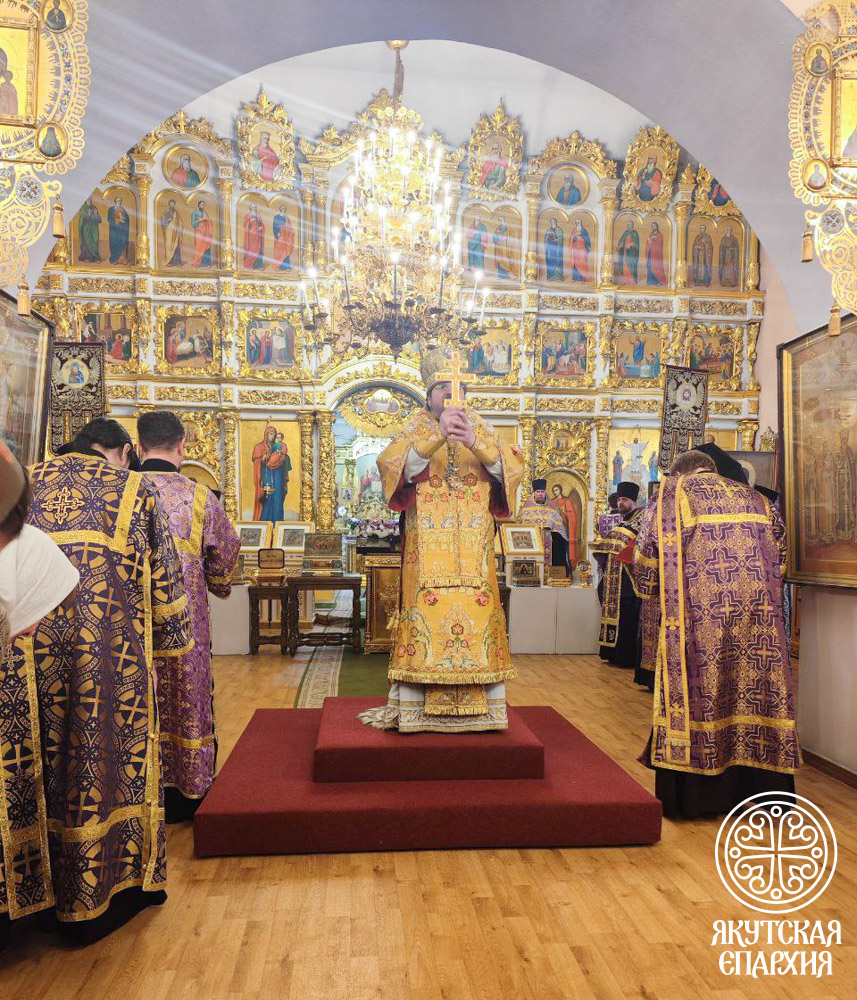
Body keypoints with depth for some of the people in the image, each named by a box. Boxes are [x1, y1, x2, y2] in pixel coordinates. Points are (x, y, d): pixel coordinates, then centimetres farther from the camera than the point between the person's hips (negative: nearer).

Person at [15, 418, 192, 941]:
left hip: (36, 644, 3)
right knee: (114, 749, 8)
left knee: (51, 756, 14)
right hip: (112, 653, -3)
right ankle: (122, 880, 20)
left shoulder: (27, 484, 13)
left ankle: (57, 884, 27)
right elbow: (163, 575, 5)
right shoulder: (134, 488, 5)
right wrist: (165, 643, 13)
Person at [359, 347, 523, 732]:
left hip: (473, 548, 2)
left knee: (476, 612, -2)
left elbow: (511, 467, -2)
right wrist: (437, 435, -21)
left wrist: (475, 443, -18)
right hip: (428, 547, -2)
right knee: (426, 612, -6)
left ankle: (476, 705, 9)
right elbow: (392, 464, -11)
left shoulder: (480, 427, 13)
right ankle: (416, 706, 3)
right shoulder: (416, 429, 8)